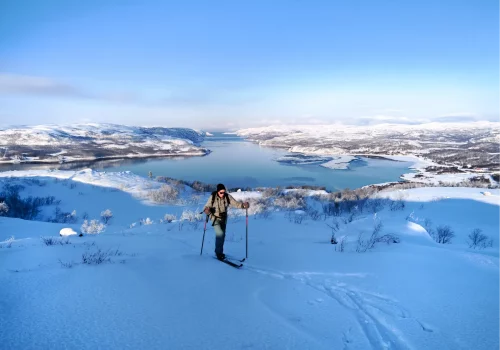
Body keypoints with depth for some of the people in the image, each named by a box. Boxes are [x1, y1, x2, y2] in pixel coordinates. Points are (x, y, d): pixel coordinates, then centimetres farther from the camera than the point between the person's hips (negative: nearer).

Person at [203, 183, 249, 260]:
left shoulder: (227, 197, -11)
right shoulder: (213, 197, -17)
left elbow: (235, 203, -13)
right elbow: (207, 206, -11)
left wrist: (243, 205, -30)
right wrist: (207, 210, -34)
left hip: (224, 218, 4)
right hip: (215, 218, -4)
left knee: (222, 235, 14)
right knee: (220, 233, -19)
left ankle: (219, 251, 32)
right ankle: (219, 252, -7)